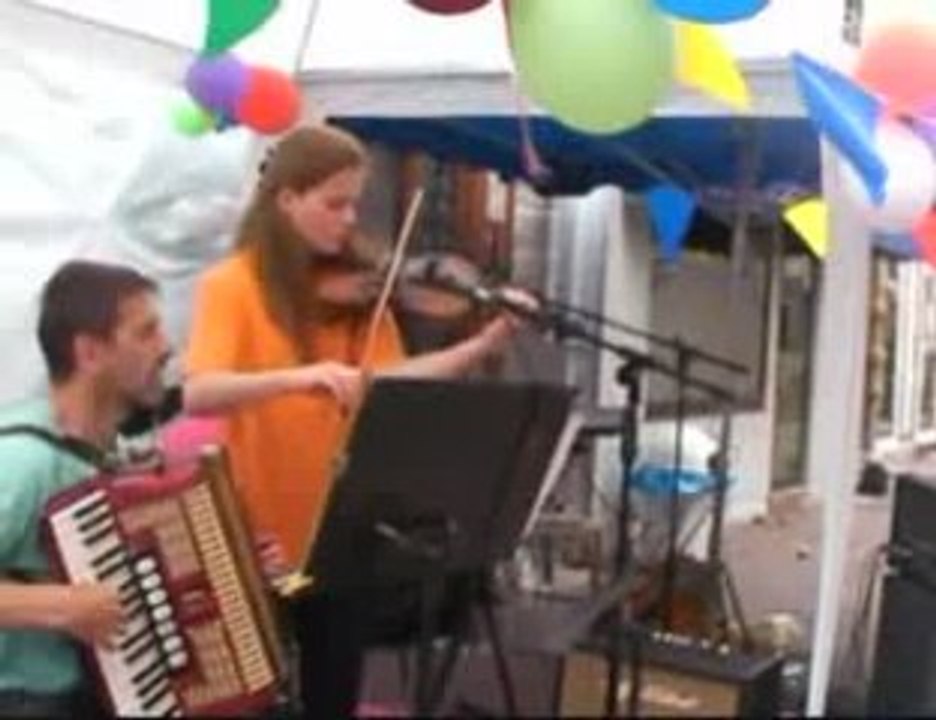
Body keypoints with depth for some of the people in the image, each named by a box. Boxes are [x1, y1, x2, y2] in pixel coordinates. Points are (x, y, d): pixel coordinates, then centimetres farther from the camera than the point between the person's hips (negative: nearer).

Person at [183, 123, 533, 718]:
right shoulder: (233, 285, -11)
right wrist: (300, 376, -39)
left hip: (338, 527, 5)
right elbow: (198, 394, -25)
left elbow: (392, 379, -5)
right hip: (260, 530, -4)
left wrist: (486, 344, -16)